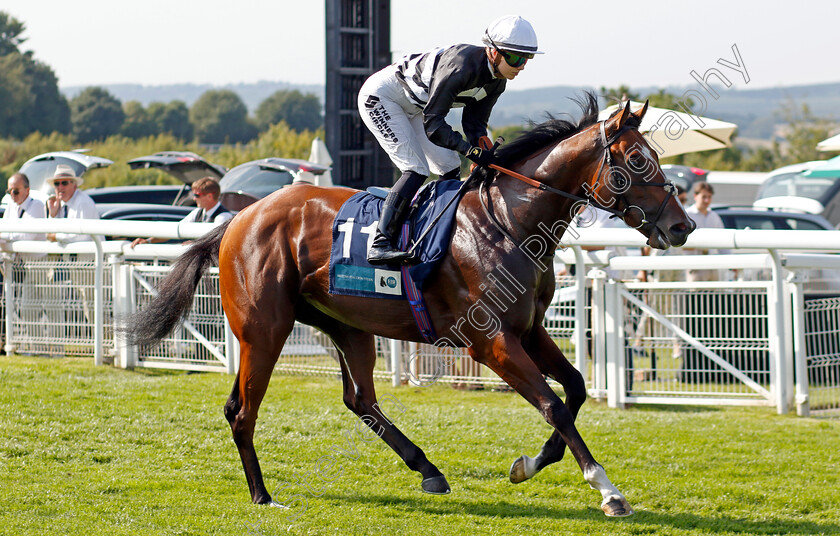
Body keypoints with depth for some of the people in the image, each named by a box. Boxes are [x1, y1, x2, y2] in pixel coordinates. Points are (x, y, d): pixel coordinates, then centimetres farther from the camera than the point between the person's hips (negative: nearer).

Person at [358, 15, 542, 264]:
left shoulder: (496, 81, -7)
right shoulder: (461, 66, -35)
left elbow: (475, 122, -2)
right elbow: (432, 124, -34)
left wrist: (489, 153, -22)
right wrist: (472, 150, -40)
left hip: (412, 109, 10)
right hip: (380, 97, -10)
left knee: (450, 169, 6)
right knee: (416, 170, -20)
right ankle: (380, 244, -24)